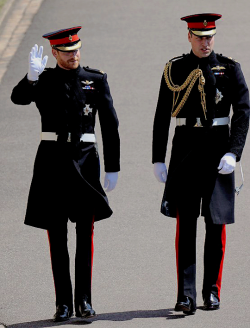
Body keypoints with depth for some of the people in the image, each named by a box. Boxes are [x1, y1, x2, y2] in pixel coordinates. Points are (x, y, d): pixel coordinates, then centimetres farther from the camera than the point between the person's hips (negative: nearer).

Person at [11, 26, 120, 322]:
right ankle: (63, 303, 7)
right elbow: (18, 98, -15)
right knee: (56, 234, 2)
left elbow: (109, 126, 8)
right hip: (52, 159, 0)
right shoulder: (43, 80, 6)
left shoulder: (96, 80, 7)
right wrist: (32, 76, -34)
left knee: (86, 231, -6)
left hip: (84, 158, 0)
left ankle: (84, 300, 0)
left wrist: (112, 168, 4)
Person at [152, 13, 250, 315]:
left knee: (216, 223, 3)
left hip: (218, 149, 0)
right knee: (185, 222, -7)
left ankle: (212, 291, 16)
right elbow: (162, 117, 8)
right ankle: (186, 296, -11)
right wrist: (158, 160, 3)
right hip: (185, 148, 0)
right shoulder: (174, 70, 5)